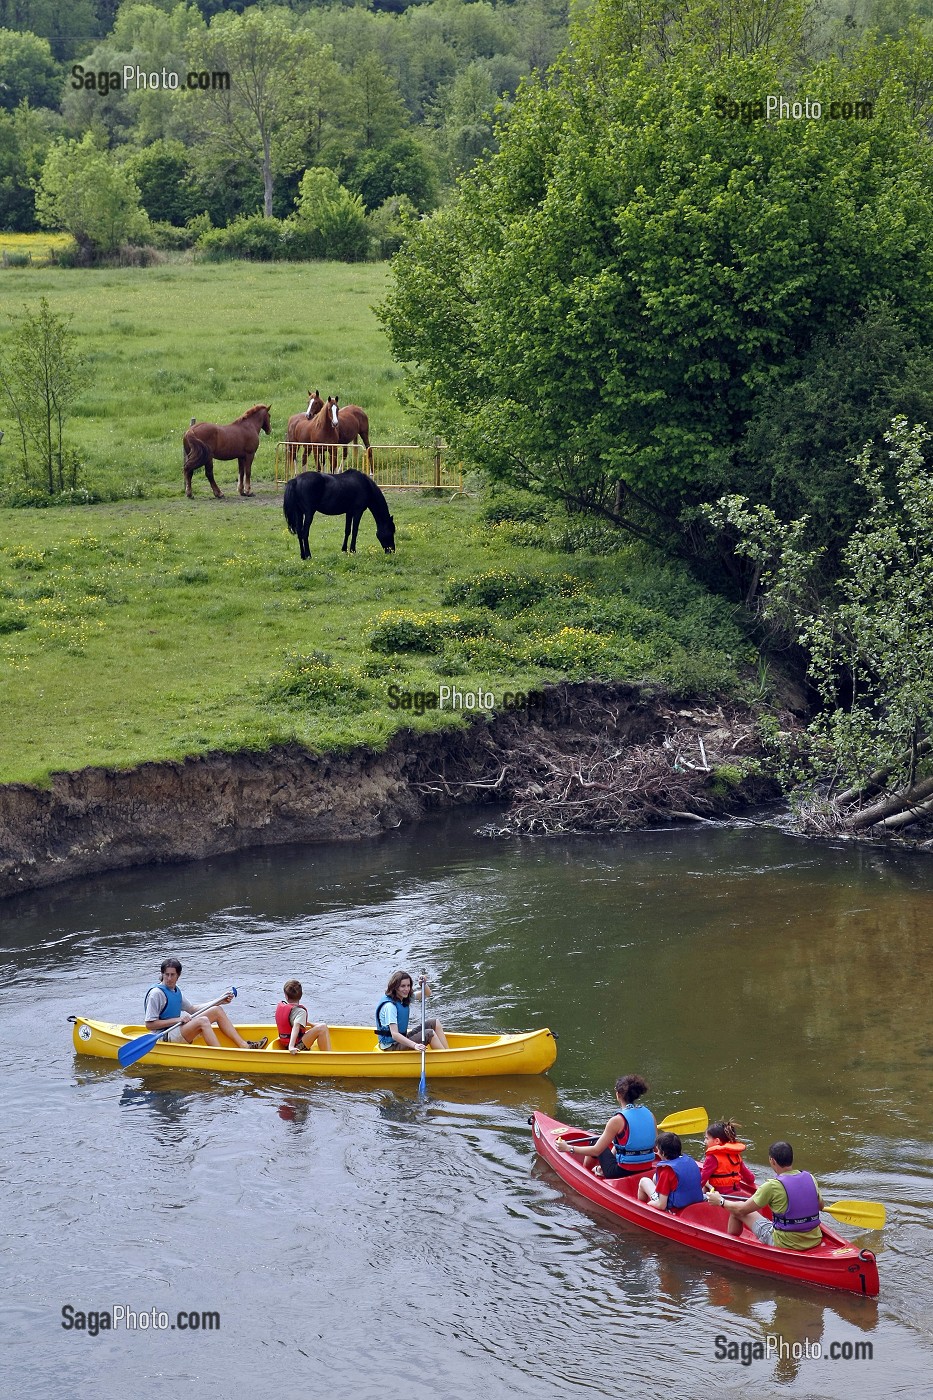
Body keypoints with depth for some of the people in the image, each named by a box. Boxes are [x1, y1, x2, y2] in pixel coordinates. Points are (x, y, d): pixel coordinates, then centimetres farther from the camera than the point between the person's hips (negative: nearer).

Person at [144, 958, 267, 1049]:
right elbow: (149, 1025, -16)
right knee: (203, 1021, -30)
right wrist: (177, 1020, -19)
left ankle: (244, 1046, -9)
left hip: (180, 1031, 9)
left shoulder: (176, 990, 13)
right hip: (166, 1038, -9)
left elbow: (192, 1009, 23)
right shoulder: (156, 993, -13)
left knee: (217, 1010, 1)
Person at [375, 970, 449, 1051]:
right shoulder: (390, 1006, -24)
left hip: (401, 1039, 10)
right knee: (429, 1034, -22)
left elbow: (427, 993, 14)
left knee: (435, 1023, 2)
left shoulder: (405, 998, 4)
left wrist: (423, 984, -9)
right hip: (391, 1046, -10)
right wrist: (414, 1045, -43)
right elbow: (394, 1034, -32)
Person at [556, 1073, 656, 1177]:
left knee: (595, 1141, 20)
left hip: (623, 1172, -5)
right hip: (647, 1169, 5)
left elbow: (596, 1151, -16)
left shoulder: (618, 1120, -19)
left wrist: (568, 1148, -6)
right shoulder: (649, 1115, -4)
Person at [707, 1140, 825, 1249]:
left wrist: (720, 1201, 9)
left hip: (786, 1245, -5)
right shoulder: (809, 1178, -4)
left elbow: (742, 1210, -9)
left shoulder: (773, 1186, -19)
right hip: (815, 1241, 5)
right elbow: (820, 1206, 14)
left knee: (737, 1211, 12)